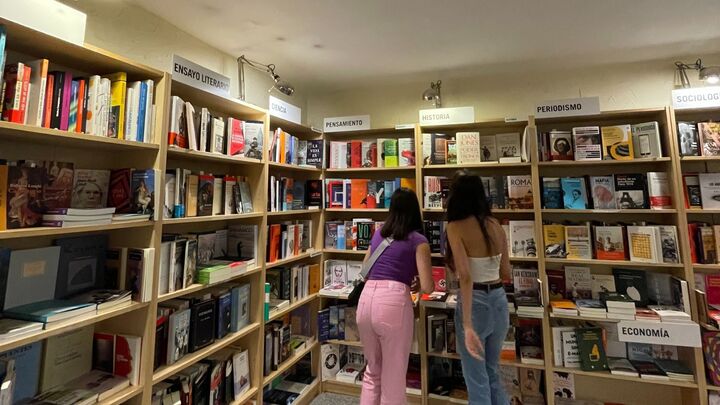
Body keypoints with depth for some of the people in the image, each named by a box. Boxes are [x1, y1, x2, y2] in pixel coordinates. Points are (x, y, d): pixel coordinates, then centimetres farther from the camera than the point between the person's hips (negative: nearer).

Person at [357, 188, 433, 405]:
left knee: (372, 370, 26)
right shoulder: (419, 241, 2)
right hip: (393, 303, -5)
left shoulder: (377, 233, 17)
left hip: (366, 299, 5)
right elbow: (427, 288, -3)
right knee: (393, 376, 14)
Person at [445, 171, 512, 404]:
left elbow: (466, 277, -24)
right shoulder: (495, 225, 3)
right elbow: (506, 274, 8)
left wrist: (468, 325, -25)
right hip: (499, 300, 7)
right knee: (493, 372, 25)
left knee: (477, 379, 12)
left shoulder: (456, 227, -14)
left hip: (476, 302, -6)